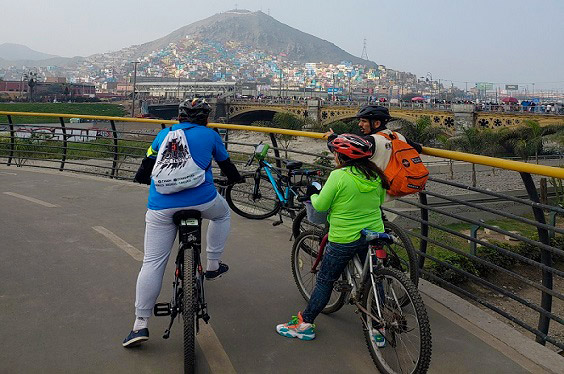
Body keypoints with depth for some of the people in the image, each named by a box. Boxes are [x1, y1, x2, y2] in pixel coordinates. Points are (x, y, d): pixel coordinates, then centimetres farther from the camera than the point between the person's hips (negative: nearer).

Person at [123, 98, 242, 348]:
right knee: (222, 214, 34)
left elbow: (147, 165, 26)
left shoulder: (164, 134, 20)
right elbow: (226, 165, 25)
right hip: (201, 200, -1)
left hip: (161, 206, 2)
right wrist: (235, 179, 46)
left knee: (152, 263, 5)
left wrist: (142, 177, 48)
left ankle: (140, 325, 5)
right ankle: (213, 265, 35)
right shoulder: (210, 135, 14)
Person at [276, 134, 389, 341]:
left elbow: (321, 205, -11)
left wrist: (314, 196, 9)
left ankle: (305, 324, 17)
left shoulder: (339, 176, -18)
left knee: (325, 282, 7)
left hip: (344, 240, -5)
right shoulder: (375, 175, 0)